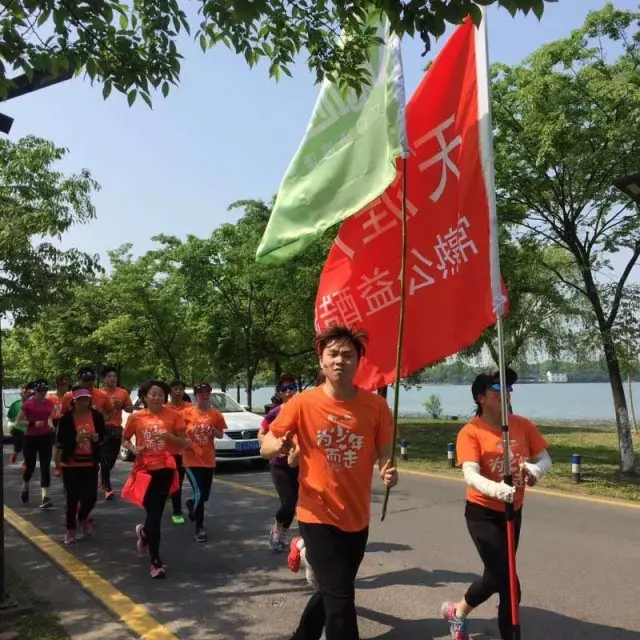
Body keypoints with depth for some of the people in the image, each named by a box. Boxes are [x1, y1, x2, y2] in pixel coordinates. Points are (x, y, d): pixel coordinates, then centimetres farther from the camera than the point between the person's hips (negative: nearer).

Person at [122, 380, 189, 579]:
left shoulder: (174, 415, -3)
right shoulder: (136, 417, -1)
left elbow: (183, 443, -1)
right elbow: (124, 439, 12)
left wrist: (169, 436, -19)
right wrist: (133, 448, -9)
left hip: (165, 469, 1)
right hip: (145, 469, -1)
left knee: (156, 513, 10)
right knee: (154, 514, -2)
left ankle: (144, 532, 48)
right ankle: (155, 561, 11)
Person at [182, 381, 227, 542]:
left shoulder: (216, 414, 0)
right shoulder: (186, 413, -7)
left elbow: (221, 435, 9)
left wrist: (214, 431, -12)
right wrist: (184, 441, -13)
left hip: (208, 459, 4)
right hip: (191, 459, -4)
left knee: (205, 495, 13)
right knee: (199, 493, -11)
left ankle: (192, 503, 48)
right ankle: (200, 527, 5)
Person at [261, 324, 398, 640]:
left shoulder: (376, 405, -8)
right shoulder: (302, 403, -12)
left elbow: (384, 452, 3)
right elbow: (265, 447, -4)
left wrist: (388, 471, -19)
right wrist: (278, 445, -27)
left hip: (357, 517, 4)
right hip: (318, 516, -4)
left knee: (331, 592, 22)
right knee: (340, 597, -7)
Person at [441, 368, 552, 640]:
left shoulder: (522, 425, -2)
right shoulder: (470, 432, -18)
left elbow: (544, 458, 0)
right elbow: (471, 476, -27)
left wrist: (534, 470, -23)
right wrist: (498, 490, -46)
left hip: (513, 512, 6)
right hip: (483, 514, -6)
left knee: (496, 576, 21)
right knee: (509, 584, -6)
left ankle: (457, 611, 49)